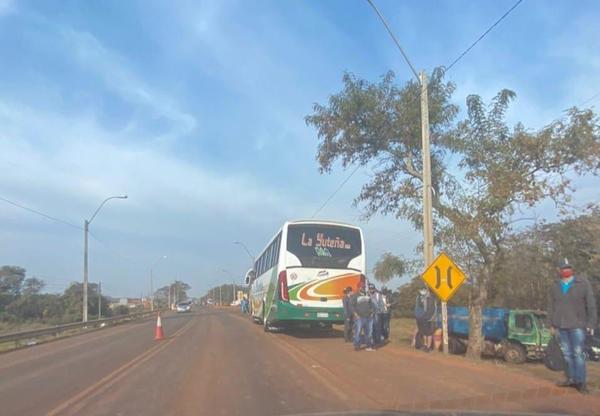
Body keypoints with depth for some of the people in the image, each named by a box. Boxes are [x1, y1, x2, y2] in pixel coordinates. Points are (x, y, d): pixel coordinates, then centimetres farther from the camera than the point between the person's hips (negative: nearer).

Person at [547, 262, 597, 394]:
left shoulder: (583, 283, -2)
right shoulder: (555, 286, 8)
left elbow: (591, 305, -3)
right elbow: (551, 307, 12)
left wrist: (591, 323, -8)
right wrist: (551, 324, 9)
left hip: (577, 325, -4)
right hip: (560, 326, 4)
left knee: (578, 353, -5)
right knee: (567, 353, 8)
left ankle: (580, 381, 1)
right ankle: (571, 379, 16)